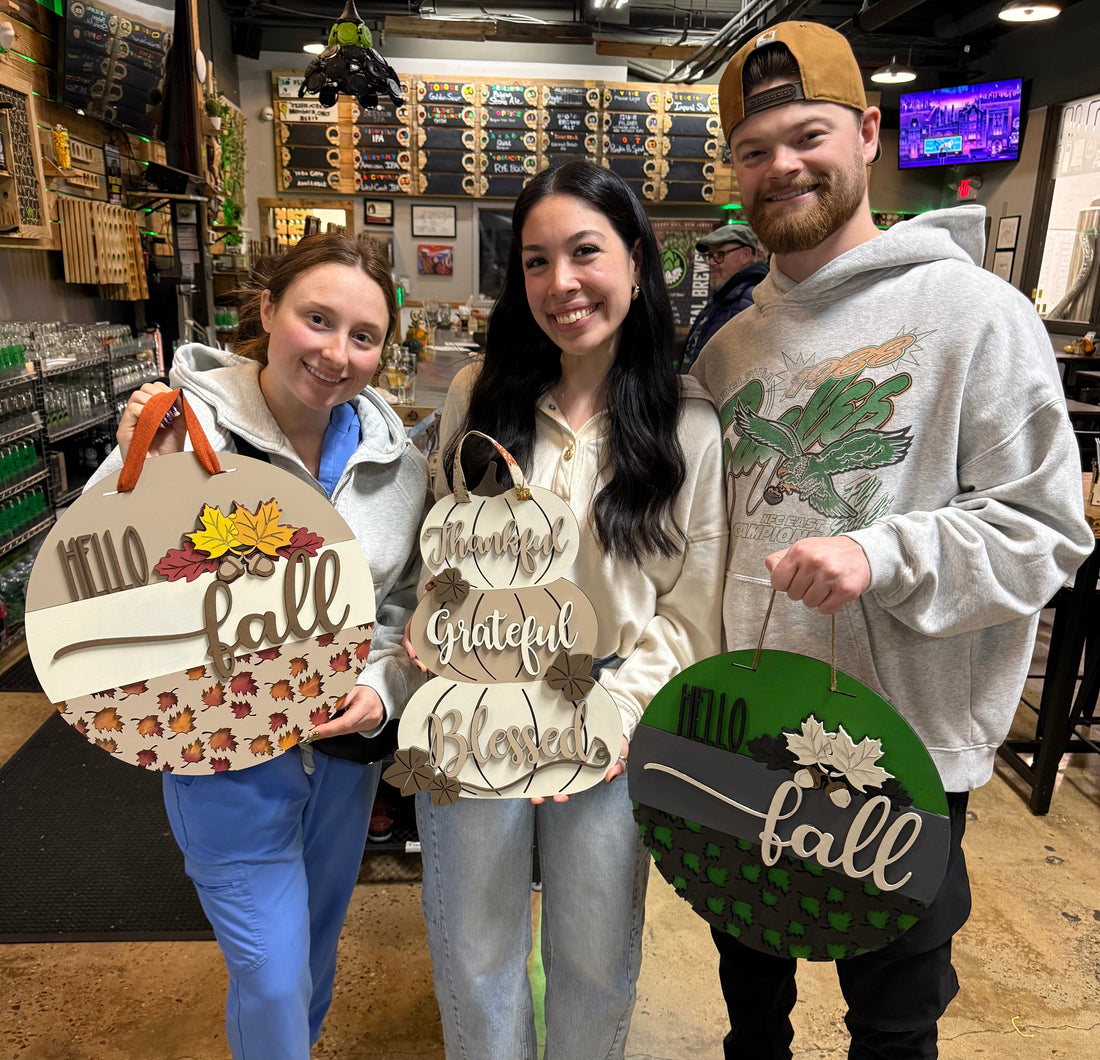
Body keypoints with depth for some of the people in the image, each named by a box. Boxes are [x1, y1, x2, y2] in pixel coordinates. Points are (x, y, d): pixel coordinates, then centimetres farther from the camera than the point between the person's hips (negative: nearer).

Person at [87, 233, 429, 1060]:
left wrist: (381, 690, -14)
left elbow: (409, 604, 2)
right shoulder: (186, 427, -17)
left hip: (348, 746, 5)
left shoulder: (395, 459, -5)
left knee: (317, 940, 28)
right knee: (273, 977, 8)